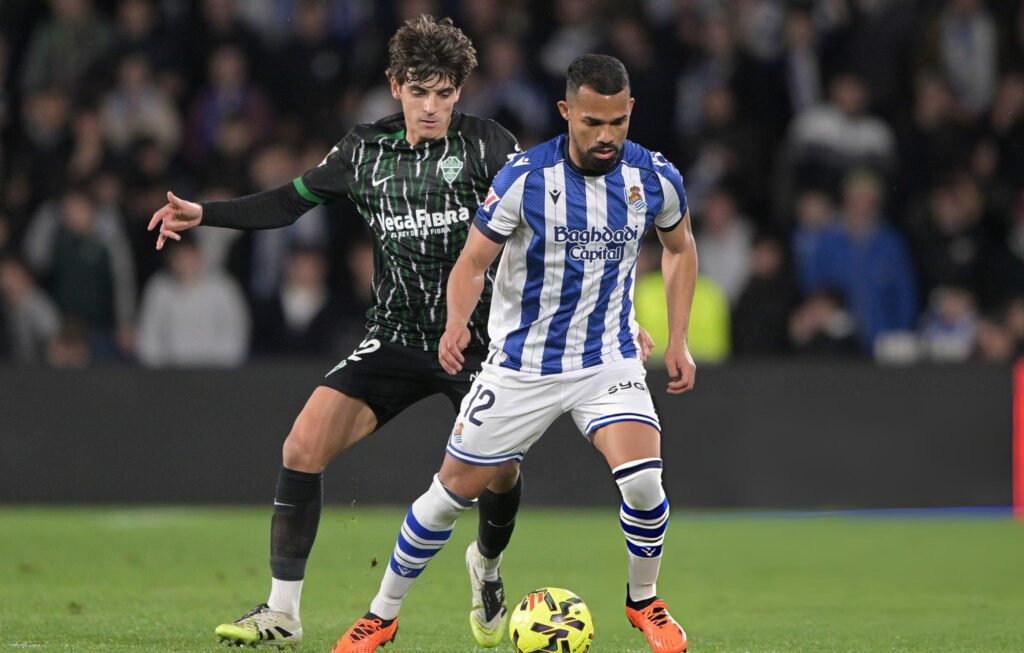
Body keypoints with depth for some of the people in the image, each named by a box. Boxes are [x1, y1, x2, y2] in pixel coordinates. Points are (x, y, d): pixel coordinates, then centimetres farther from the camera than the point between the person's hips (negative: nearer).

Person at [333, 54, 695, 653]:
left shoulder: (655, 178, -9)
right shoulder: (525, 177, -18)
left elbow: (680, 247, 11)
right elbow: (473, 262, -12)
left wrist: (678, 341, 5)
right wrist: (457, 323, -32)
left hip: (608, 357, 1)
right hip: (522, 364, -1)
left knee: (643, 479, -22)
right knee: (454, 491, 3)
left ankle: (645, 601, 5)